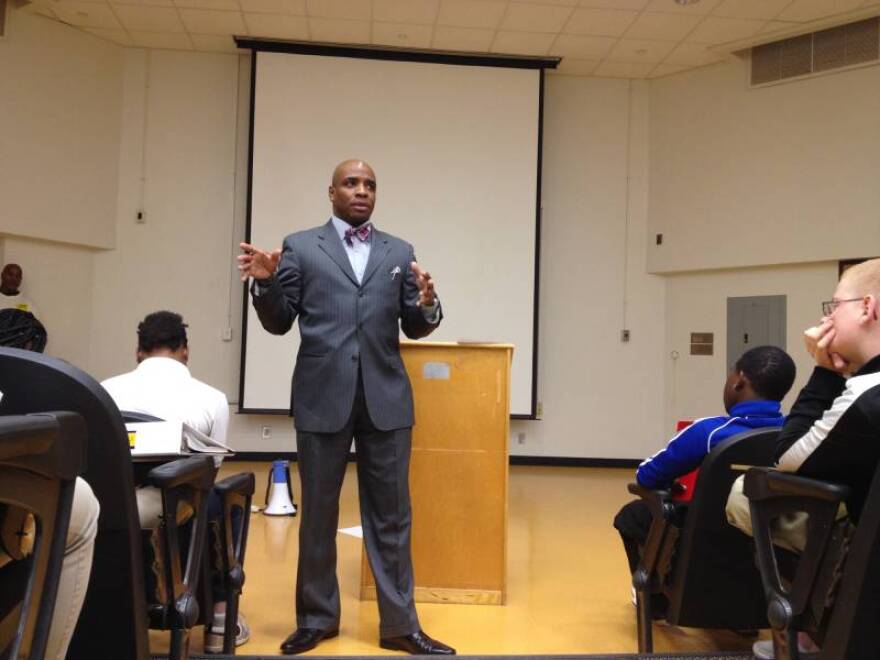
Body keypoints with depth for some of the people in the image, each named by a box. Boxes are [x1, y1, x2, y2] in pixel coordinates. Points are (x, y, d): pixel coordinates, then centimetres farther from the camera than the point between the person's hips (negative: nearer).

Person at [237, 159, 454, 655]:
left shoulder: (400, 252, 11)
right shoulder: (300, 247, 6)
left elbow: (415, 328, 8)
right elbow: (279, 322, 4)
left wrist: (427, 304, -14)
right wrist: (266, 282, -14)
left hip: (385, 398, 1)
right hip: (322, 396, -1)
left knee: (391, 514, 6)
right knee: (318, 512, 10)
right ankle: (317, 618, 25)